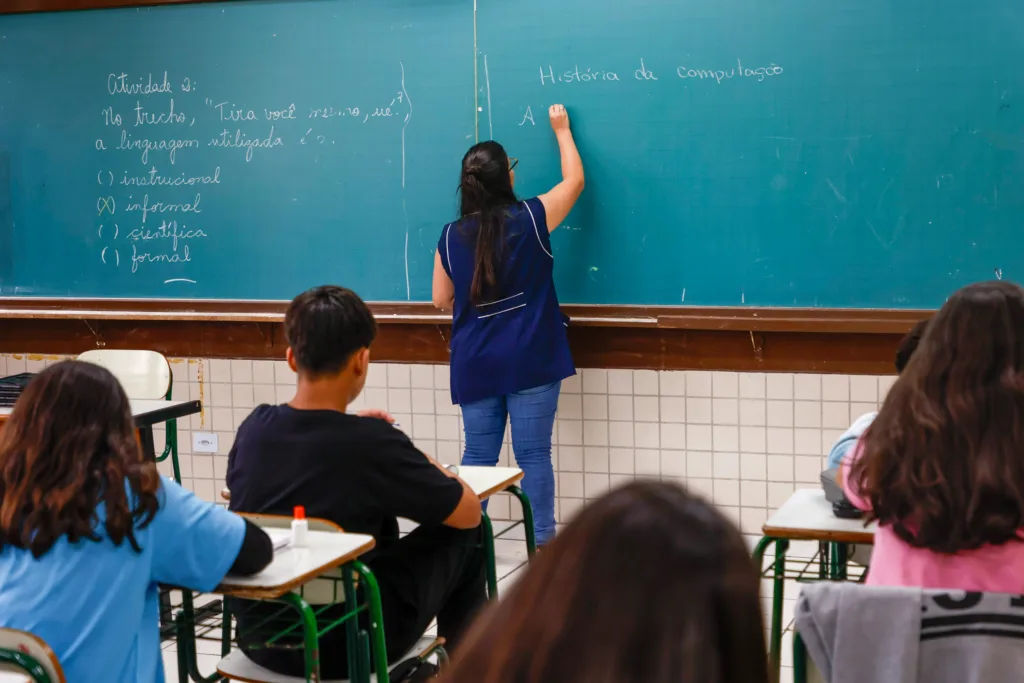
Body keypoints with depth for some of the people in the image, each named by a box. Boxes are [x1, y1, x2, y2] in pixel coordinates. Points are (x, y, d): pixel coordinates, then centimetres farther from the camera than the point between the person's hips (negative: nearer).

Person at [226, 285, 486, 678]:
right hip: (346, 647, -6)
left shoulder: (254, 428, -6)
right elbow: (468, 512, -9)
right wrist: (426, 466, 10)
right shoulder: (373, 443, -21)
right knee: (466, 536, 12)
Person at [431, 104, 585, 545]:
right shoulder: (530, 220, -8)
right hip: (530, 360, -3)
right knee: (533, 454, 2)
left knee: (478, 455, 11)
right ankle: (543, 545, 7)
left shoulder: (452, 236, 0)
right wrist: (561, 130, 22)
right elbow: (575, 181, 8)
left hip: (475, 364, 3)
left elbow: (442, 300, 9)